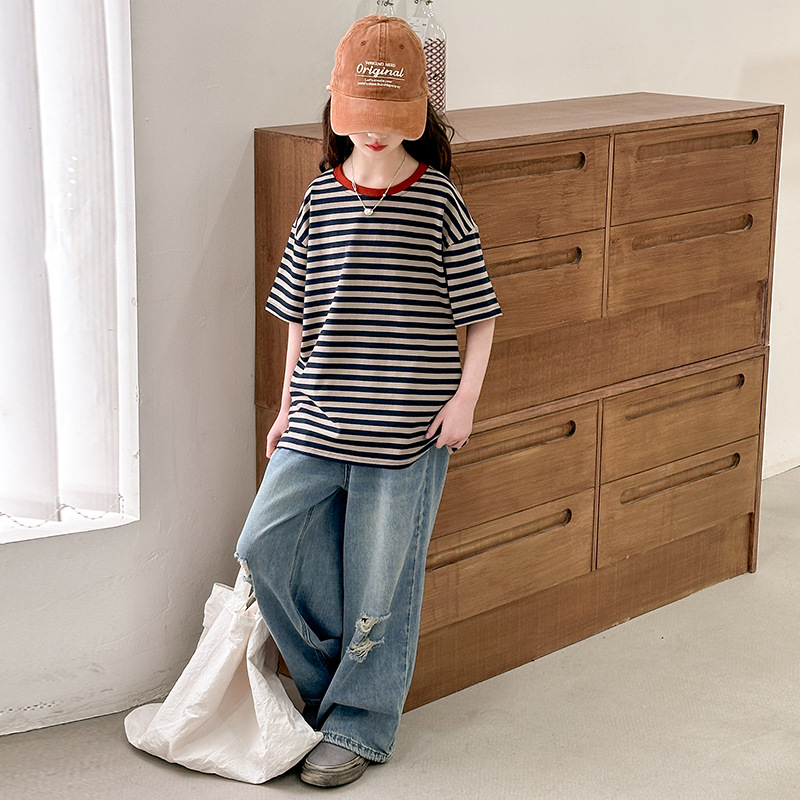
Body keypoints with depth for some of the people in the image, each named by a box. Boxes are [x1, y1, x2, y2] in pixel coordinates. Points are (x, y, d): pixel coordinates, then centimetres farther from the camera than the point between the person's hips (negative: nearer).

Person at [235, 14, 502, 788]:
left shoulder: (438, 203, -6)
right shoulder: (319, 200, 4)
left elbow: (479, 312, -2)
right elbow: (300, 315, 11)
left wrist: (465, 398, -10)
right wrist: (287, 405, 12)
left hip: (407, 427, -4)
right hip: (320, 419, 4)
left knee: (380, 577, 4)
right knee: (265, 545, -3)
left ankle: (358, 724, 21)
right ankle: (333, 671, 21)